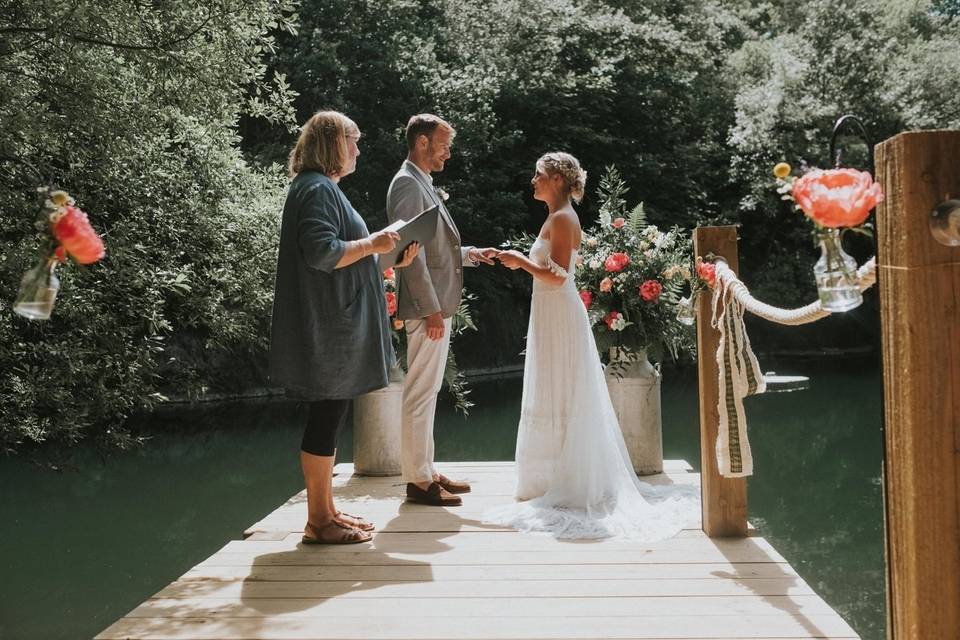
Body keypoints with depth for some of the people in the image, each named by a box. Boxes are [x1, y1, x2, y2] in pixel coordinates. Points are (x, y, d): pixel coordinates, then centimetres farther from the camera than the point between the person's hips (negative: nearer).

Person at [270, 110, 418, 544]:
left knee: (329, 418, 14)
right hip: (328, 327, -11)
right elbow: (322, 252, -23)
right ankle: (319, 521, 5)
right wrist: (371, 243, -12)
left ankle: (326, 511, 22)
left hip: (334, 326, 11)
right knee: (326, 419, -4)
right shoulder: (318, 189, -13)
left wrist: (380, 251, 18)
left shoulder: (322, 187, 20)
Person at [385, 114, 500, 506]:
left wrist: (470, 254, 11)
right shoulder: (408, 184, -12)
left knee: (427, 393, 15)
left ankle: (426, 471, 24)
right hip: (426, 308, -10)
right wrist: (431, 309, -21)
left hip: (438, 306, 11)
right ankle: (417, 481, 3)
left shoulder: (424, 186, 19)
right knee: (420, 394, -4)